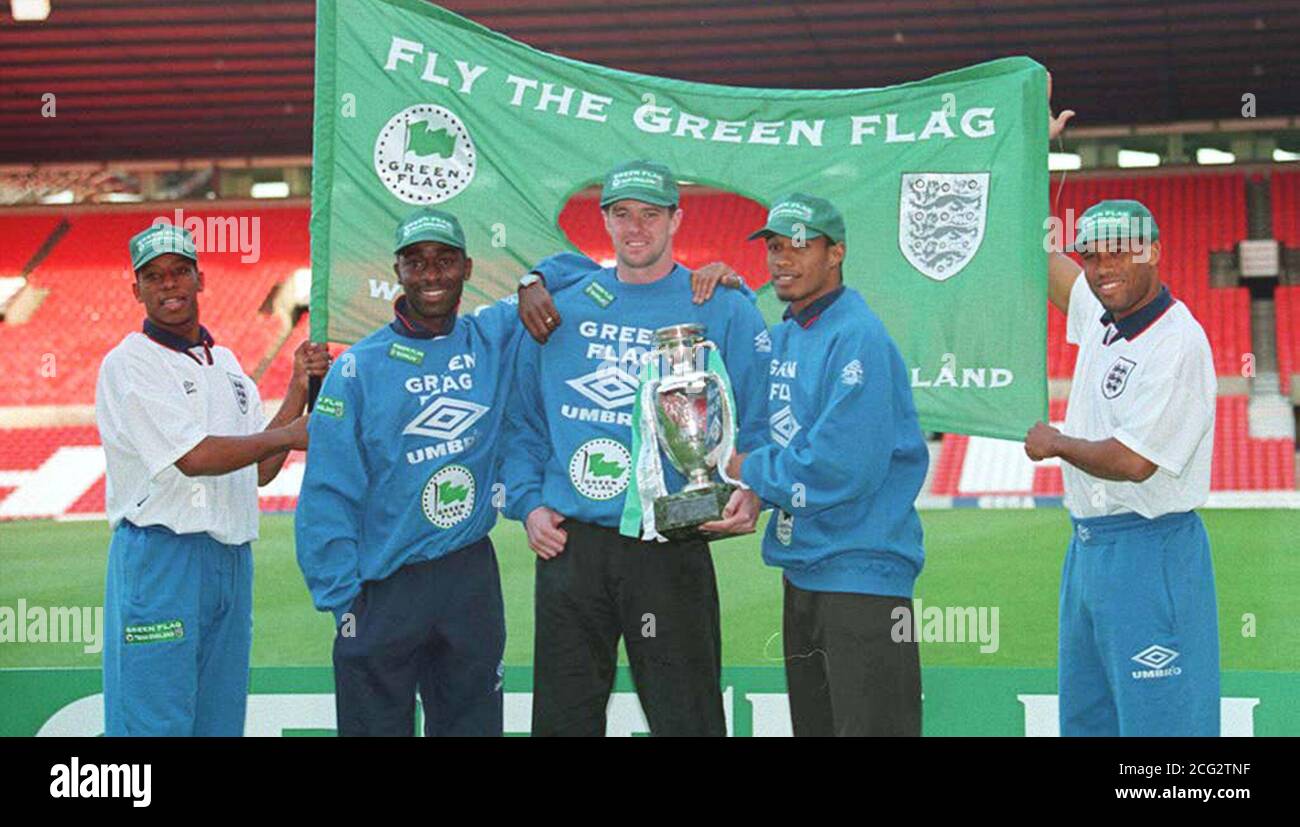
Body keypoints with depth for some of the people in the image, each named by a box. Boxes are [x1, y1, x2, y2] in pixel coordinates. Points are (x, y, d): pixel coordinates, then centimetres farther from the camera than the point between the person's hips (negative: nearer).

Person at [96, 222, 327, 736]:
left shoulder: (227, 364, 17)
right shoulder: (127, 365, -6)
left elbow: (259, 471, 14)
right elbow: (194, 456, -16)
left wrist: (299, 390, 6)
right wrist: (287, 435, -8)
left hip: (231, 558, 7)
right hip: (160, 557, -7)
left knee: (221, 719, 9)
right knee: (155, 722, -7)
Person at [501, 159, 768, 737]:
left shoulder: (723, 311, 1)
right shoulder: (563, 308, 11)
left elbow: (757, 423, -2)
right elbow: (524, 420, 15)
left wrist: (749, 491, -20)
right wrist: (528, 504, 2)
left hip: (670, 552, -3)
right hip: (567, 545, 3)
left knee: (684, 717, -2)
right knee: (562, 718, 10)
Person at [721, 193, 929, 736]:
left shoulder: (857, 338, -15)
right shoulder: (780, 336, 12)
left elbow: (841, 466, -23)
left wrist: (747, 470, -10)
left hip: (861, 571, -9)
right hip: (801, 566, 9)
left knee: (869, 725, -7)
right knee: (812, 724, 16)